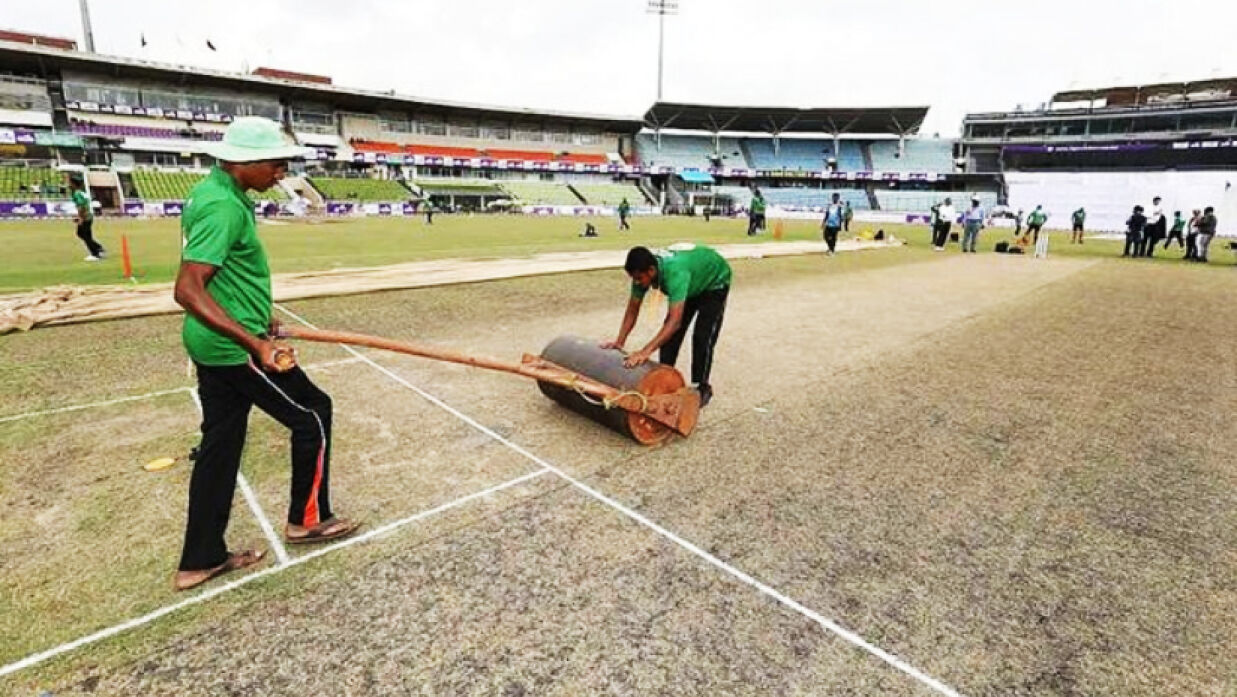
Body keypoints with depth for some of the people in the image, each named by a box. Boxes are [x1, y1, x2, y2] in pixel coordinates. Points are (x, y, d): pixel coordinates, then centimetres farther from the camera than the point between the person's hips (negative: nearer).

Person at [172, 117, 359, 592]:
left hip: (213, 344, 10)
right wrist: (255, 344, -34)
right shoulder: (223, 206, -22)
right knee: (313, 413, 6)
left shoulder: (213, 191, 10)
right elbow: (188, 290, -30)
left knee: (219, 444, 15)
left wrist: (255, 319, 26)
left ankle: (201, 561, 26)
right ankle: (307, 518, 22)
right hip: (233, 348, -10)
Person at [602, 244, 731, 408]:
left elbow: (675, 321, -52)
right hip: (691, 285, 7)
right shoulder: (643, 272, -24)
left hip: (714, 282, -7)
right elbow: (632, 310, -13)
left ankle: (702, 388, 2)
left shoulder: (675, 272, -45)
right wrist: (619, 342, -21)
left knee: (702, 337, -15)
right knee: (669, 333, -2)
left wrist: (646, 351, -58)